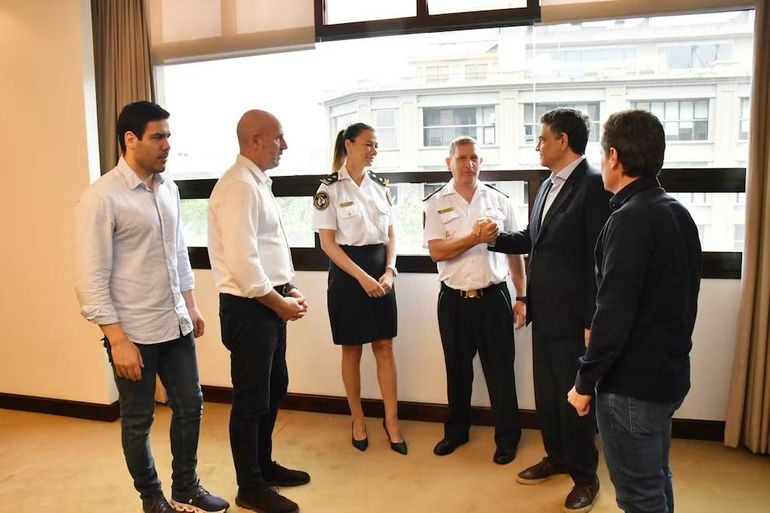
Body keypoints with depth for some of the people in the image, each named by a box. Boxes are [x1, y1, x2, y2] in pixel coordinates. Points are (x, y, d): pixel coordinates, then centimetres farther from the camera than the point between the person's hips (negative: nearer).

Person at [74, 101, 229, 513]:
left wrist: (190, 307, 15)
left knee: (190, 406, 15)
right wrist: (118, 340, -17)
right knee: (138, 421, 12)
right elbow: (91, 279, -16)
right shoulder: (101, 198, -15)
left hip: (176, 324, 7)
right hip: (134, 332, -6)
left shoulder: (169, 189, 6)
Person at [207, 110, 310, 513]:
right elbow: (242, 262, -25)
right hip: (248, 308, -10)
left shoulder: (258, 182, 13)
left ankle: (263, 464, 39)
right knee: (251, 398, 4)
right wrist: (280, 304, -15)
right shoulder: (238, 186, -19)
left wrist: (287, 291, 10)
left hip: (268, 303, 10)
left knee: (274, 386, 20)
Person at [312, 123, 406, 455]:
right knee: (351, 351, 8)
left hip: (381, 271, 4)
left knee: (385, 348, 6)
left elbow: (390, 235, 9)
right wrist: (362, 277, -17)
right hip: (347, 273, -4)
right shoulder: (329, 188, -7)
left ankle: (391, 421, 17)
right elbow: (327, 243, -11)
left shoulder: (380, 186, 7)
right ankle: (358, 419, 24)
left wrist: (390, 271, -7)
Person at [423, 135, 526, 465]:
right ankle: (456, 431, 33)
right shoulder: (436, 203, 0)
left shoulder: (499, 200, 3)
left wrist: (522, 297, 5)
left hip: (494, 297, 0)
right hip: (454, 300, 0)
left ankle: (507, 437, 24)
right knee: (457, 370, 15)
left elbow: (514, 252, 7)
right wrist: (476, 238, -20)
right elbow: (437, 252, -10)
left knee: (500, 370, 6)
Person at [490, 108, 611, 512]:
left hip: (571, 315, -8)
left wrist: (592, 322, -17)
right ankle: (557, 457, 38)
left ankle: (584, 475, 25)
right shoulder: (548, 185, 11)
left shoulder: (593, 185, -15)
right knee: (546, 391, 19)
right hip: (543, 312, 8)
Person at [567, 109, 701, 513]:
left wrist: (585, 383, -15)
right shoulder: (678, 212, 7)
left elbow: (614, 313, -25)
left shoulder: (630, 219, -22)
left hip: (633, 382, -9)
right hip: (669, 373, 9)